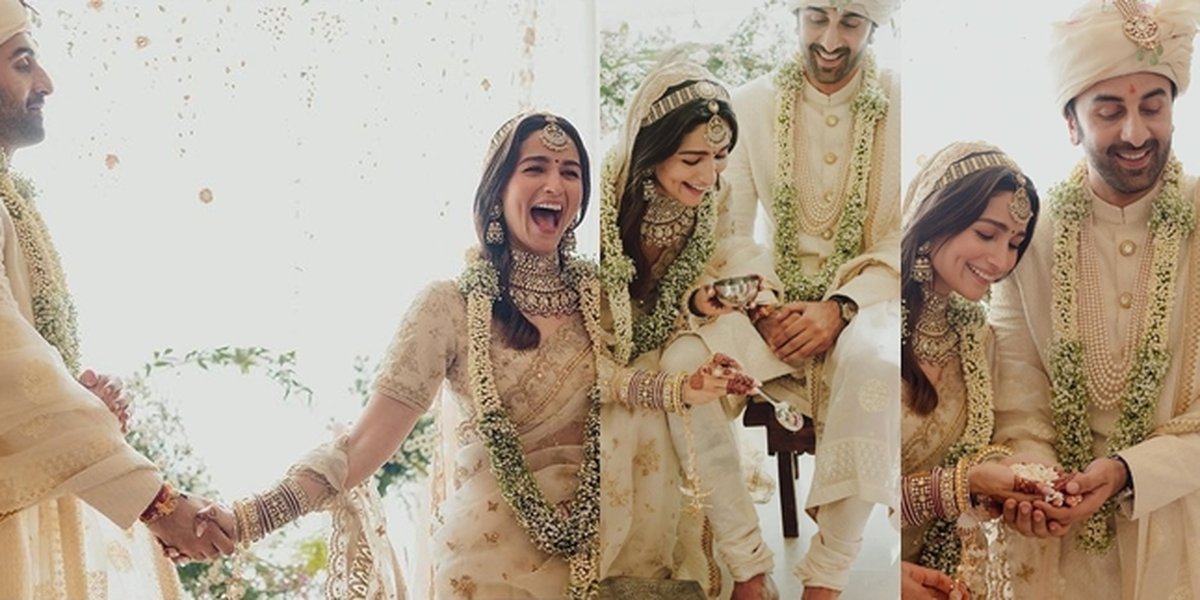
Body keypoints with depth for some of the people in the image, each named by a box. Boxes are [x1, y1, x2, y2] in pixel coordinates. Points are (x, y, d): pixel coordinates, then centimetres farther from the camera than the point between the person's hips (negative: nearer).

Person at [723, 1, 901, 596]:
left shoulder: (897, 105, -2)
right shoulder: (752, 102, 4)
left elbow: (902, 246, -6)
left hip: (866, 305, -2)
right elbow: (729, 227, 2)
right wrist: (760, 306, -17)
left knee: (873, 359, -37)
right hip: (776, 306, 2)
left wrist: (839, 308, -22)